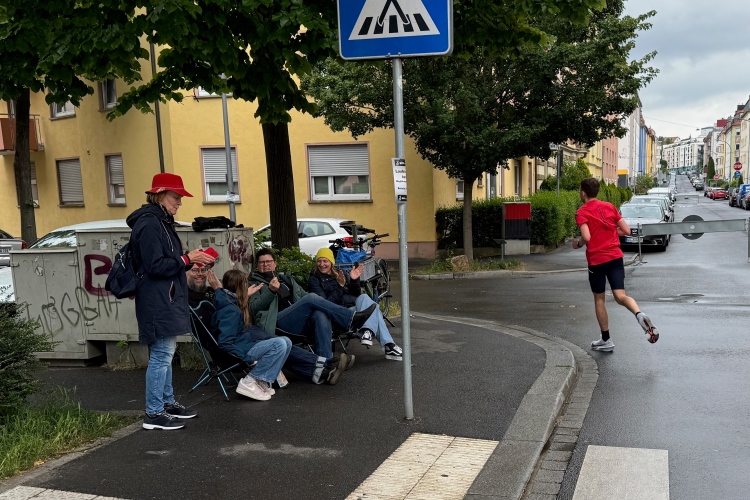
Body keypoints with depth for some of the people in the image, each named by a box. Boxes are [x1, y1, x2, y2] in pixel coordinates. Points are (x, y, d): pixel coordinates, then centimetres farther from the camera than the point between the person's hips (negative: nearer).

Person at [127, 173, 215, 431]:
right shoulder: (149, 224, -16)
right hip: (158, 302, -11)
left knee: (164, 353, 17)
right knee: (161, 354, -6)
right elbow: (155, 266, -21)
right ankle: (154, 413, 1)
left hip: (167, 300, 11)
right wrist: (187, 259, -15)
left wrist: (191, 258, 9)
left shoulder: (161, 222, 17)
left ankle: (167, 403, 28)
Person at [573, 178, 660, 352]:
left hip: (596, 260, -4)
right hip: (615, 257, 4)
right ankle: (640, 315, -32)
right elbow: (626, 231, 8)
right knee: (620, 296, 0)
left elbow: (586, 237, -20)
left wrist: (578, 244, 1)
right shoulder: (609, 207, 10)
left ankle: (606, 340, 18)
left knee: (599, 299, 11)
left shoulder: (582, 212, -6)